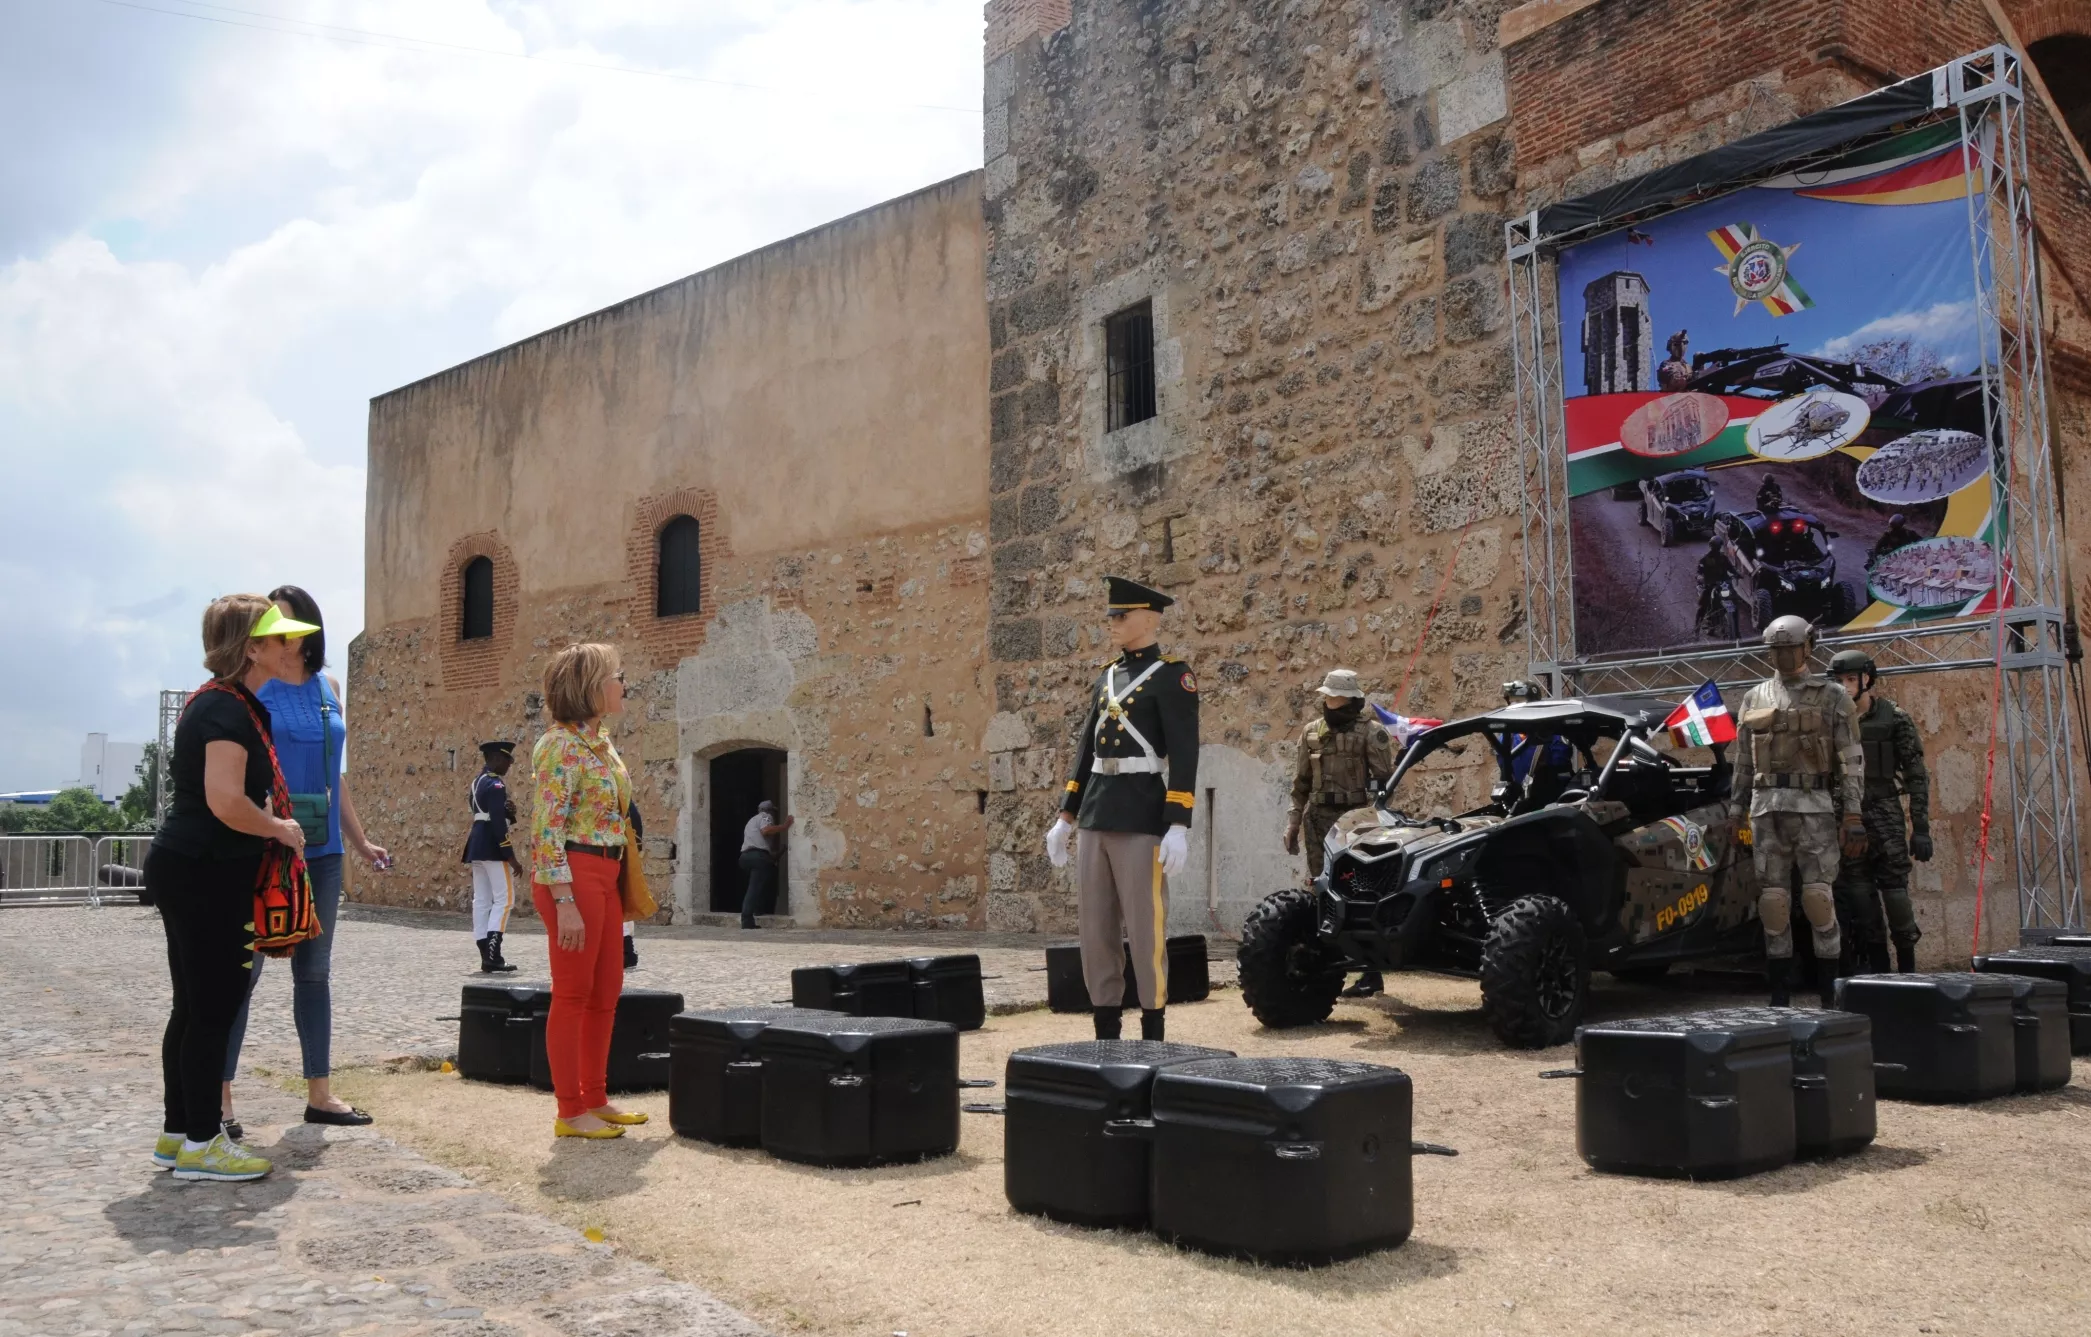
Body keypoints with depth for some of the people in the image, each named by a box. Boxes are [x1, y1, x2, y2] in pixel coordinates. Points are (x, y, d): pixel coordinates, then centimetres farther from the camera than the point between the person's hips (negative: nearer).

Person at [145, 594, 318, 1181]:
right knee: (213, 1007, -3)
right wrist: (280, 829, -12)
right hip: (205, 876, -10)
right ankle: (200, 1143, 5)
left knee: (196, 1006, 15)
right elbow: (225, 802, -27)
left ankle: (177, 1133, 23)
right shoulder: (228, 710, -17)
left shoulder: (231, 704, 15)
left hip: (190, 872, 10)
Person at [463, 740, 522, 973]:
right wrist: (511, 857, -19)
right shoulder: (496, 784, -14)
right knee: (504, 899, -8)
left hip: (476, 846, 10)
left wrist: (509, 810, -2)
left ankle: (486, 957, 8)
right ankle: (493, 957, -15)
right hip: (492, 848, -10)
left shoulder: (477, 781, 17)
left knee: (481, 901, 7)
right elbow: (498, 823, -21)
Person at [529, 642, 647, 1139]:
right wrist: (565, 902, -23)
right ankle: (571, 1112, 6)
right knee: (573, 993, -2)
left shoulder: (601, 740, 14)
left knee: (606, 990, 14)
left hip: (605, 874, 9)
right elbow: (547, 827, -18)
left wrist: (624, 883, 18)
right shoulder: (562, 745, -13)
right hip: (574, 874, -9)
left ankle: (595, 1099, 24)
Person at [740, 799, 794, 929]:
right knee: (755, 888, -15)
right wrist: (784, 826, -9)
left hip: (746, 855, 9)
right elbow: (766, 830, -15)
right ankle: (747, 920, -25)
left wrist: (773, 854, 39)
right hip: (758, 856, -9)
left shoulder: (752, 820, 36)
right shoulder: (765, 816, 8)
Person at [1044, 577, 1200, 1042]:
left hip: (1142, 817, -7)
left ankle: (1152, 1035, 9)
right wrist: (1065, 816, 18)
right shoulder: (1107, 676, 17)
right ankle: (1105, 1034, 18)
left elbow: (1184, 755, -12)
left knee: (1145, 930, -2)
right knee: (1095, 929, 9)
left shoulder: (1172, 675, -5)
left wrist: (1179, 826, -19)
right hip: (1096, 816, 7)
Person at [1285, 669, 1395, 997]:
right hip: (1319, 821, 5)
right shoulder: (1311, 733, 13)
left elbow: (1385, 780, -5)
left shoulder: (1371, 732, -4)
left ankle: (1371, 973, 2)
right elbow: (1300, 782, 17)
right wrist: (1294, 821, 13)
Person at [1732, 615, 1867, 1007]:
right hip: (1766, 809, 3)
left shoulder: (1832, 697, 3)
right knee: (1773, 900, 2)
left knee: (1819, 898, -9)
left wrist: (1854, 821, -9)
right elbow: (1742, 765, 15)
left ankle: (1830, 994, 2)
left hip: (1814, 809, -3)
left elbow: (1852, 763, -1)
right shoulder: (1754, 699, 14)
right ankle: (1779, 996, 10)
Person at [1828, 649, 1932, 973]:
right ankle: (1877, 964, 12)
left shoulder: (1895, 719, -2)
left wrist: (1921, 828, -7)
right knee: (1859, 896, 4)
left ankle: (1907, 966, 3)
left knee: (1895, 890, -7)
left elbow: (1917, 776, -2)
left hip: (1886, 815, -3)